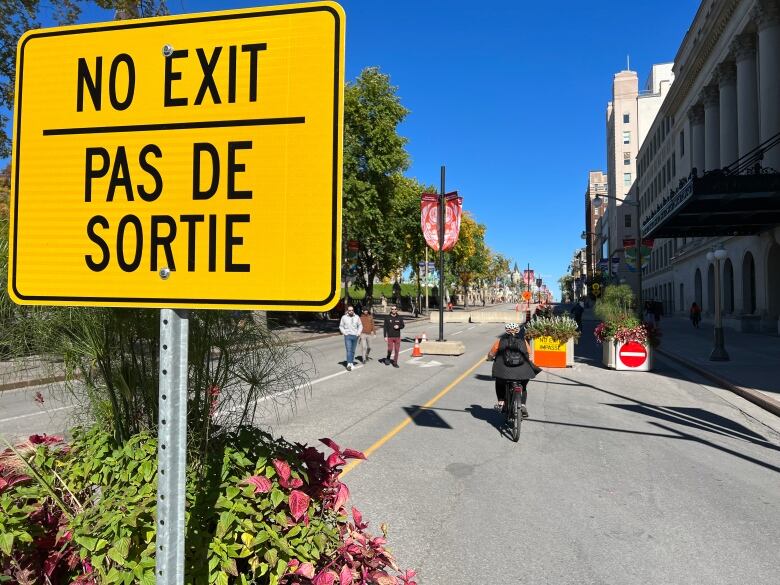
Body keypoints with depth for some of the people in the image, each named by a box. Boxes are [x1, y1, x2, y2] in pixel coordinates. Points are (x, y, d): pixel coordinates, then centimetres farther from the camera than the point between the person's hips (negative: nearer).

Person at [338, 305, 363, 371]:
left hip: (355, 336, 3)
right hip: (347, 336, -3)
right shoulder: (344, 317, 0)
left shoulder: (357, 317, 5)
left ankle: (352, 363, 23)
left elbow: (360, 326, 12)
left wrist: (358, 332, -1)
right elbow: (341, 326, 8)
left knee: (353, 351, 11)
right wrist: (344, 332, -6)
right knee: (349, 350, -13)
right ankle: (349, 364, -20)